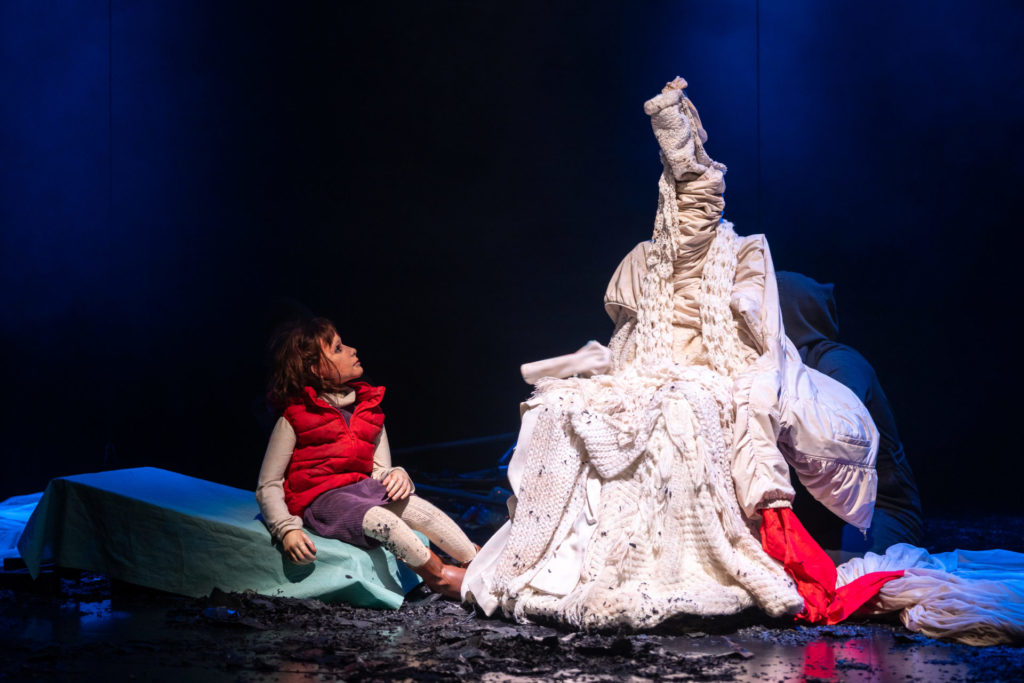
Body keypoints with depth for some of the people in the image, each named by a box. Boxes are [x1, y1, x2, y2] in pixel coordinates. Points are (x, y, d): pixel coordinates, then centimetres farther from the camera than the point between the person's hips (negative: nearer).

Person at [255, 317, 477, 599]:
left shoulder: (369, 409, 13)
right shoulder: (293, 420, -4)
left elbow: (380, 470, 12)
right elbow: (267, 486, -4)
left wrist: (396, 476, -14)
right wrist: (286, 530, -21)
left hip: (361, 487, 5)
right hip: (320, 502, -5)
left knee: (420, 509, -25)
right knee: (383, 521, -34)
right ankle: (438, 575, -23)